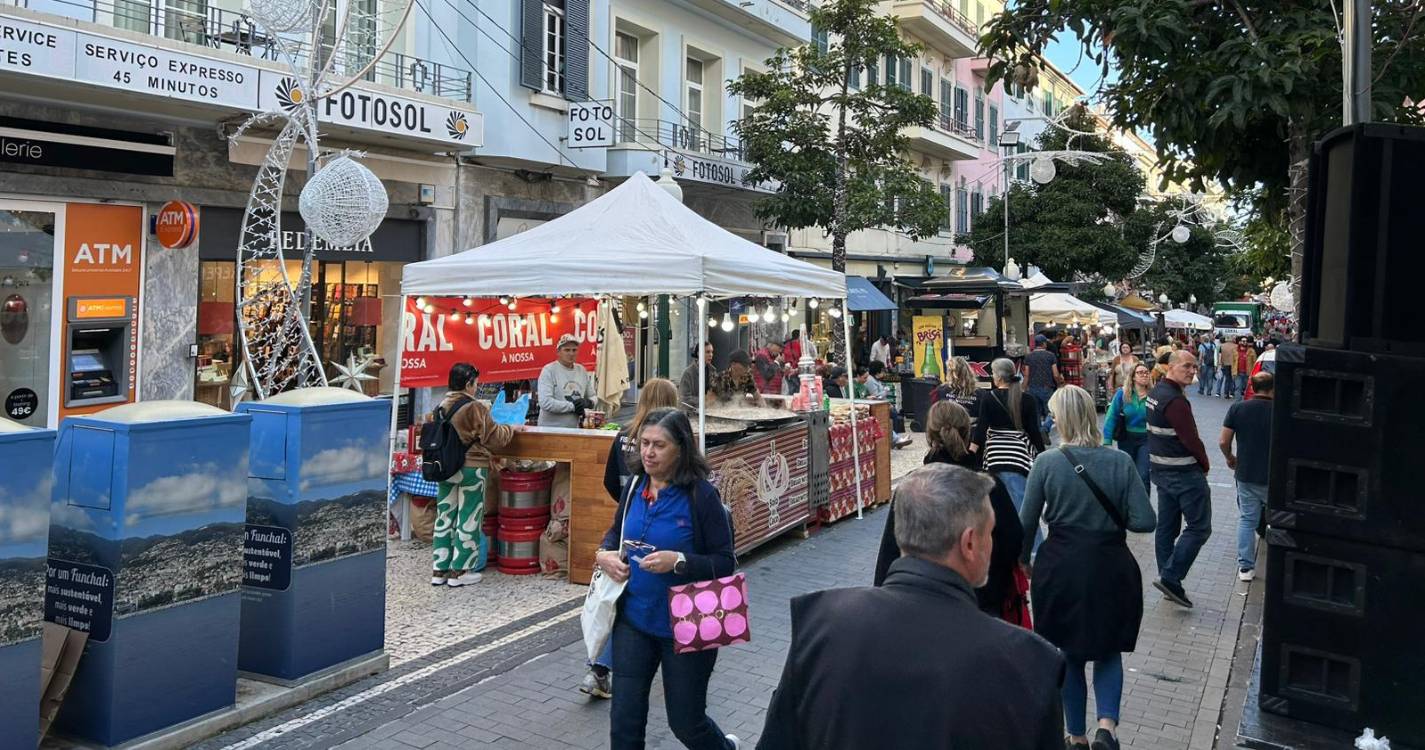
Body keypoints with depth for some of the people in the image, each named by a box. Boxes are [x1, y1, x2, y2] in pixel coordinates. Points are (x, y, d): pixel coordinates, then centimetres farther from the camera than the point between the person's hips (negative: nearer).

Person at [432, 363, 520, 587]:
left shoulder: (441, 406, 5)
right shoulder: (475, 407, -15)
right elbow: (493, 437, -11)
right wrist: (511, 429, 7)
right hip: (471, 469, -6)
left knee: (444, 518, 12)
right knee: (468, 520, 4)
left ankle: (439, 570, 16)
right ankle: (459, 572, 8)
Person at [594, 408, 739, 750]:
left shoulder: (700, 495, -16)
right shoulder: (636, 487, -1)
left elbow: (725, 563, -14)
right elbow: (616, 532, 18)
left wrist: (678, 561, -28)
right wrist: (604, 553, -3)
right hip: (633, 620, 5)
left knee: (686, 722, 12)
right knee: (624, 720, 5)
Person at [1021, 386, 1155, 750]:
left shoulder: (1046, 462, -10)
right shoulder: (1120, 461, -8)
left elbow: (1027, 522, -4)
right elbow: (1145, 520, -9)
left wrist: (1022, 560, 12)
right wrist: (1111, 518, 10)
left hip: (1061, 569, -1)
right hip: (1111, 567, 1)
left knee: (1069, 655, 16)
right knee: (1108, 649, 19)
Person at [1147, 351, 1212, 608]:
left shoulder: (1156, 392, 10)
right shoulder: (1176, 401, -21)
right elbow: (1191, 439, -20)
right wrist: (1205, 464, -2)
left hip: (1161, 470, 10)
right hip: (1185, 472, -10)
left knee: (1167, 527, 13)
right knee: (1199, 528, -3)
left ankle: (1168, 582, 21)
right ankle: (1170, 578, -6)